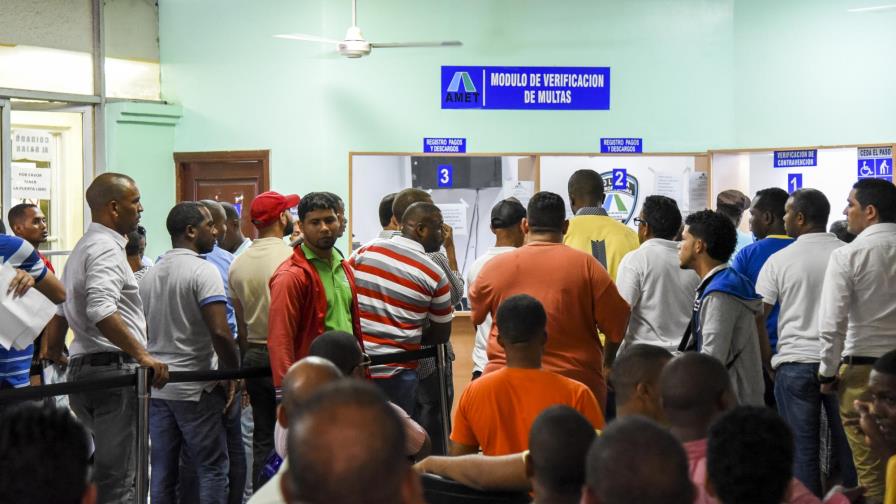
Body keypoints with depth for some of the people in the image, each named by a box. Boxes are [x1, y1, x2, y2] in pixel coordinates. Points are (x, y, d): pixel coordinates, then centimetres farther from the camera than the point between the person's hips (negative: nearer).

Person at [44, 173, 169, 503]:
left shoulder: (83, 247, 20)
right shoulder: (107, 248, -12)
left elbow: (62, 310, 29)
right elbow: (102, 311, -27)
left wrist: (54, 352, 41)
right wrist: (142, 354, -29)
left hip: (82, 366, 10)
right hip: (114, 368, -10)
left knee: (98, 471, 14)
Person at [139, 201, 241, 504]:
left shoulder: (150, 274, 12)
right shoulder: (203, 271, -13)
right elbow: (219, 332, -22)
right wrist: (233, 374, -10)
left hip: (156, 385, 7)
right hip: (196, 388, -7)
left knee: (162, 469, 10)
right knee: (212, 468, 2)